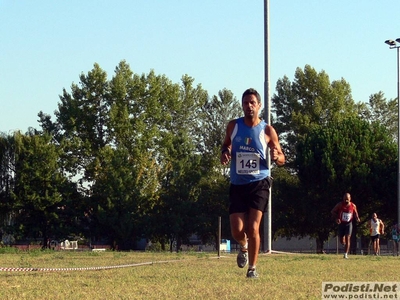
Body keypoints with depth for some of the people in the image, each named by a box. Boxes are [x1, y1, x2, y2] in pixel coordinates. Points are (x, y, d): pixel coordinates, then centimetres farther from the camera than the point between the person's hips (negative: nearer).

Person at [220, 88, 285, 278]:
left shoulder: (267, 131, -4)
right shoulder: (233, 126, 2)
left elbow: (281, 159, 3)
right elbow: (226, 144, 22)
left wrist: (277, 157, -21)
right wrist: (225, 152, -2)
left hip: (259, 184, -2)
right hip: (237, 185, 2)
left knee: (253, 227, -12)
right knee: (237, 230, -4)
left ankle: (252, 268, 3)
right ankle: (244, 247, 32)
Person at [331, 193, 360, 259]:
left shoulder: (353, 206, -5)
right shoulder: (340, 205, -10)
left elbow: (355, 213, 12)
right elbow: (333, 211, -1)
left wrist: (357, 218, -11)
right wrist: (336, 218, -18)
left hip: (348, 224, 0)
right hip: (341, 224, 0)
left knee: (347, 238, -13)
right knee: (342, 242, 1)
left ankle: (346, 254, -11)